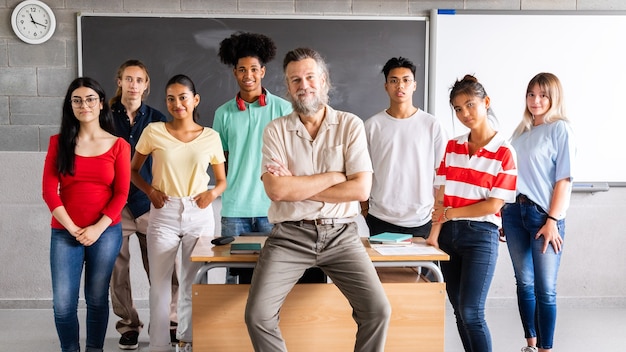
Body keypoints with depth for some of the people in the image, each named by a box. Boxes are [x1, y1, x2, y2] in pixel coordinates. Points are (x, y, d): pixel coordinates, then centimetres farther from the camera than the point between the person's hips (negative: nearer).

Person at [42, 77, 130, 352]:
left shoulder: (118, 145, 1)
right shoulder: (59, 142, 3)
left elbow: (121, 193, -2)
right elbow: (49, 189, -2)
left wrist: (98, 229, -10)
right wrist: (72, 228, -10)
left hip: (106, 233, -1)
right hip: (64, 233, 1)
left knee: (97, 299, 9)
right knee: (63, 303, -1)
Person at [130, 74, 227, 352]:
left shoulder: (211, 136, 3)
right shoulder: (153, 132, -1)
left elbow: (222, 180, 11)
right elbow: (133, 170, 9)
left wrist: (213, 193, -10)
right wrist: (150, 190, -8)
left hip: (199, 215, 1)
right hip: (164, 214, -1)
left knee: (192, 284, 11)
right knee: (160, 285, 2)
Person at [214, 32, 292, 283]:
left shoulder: (283, 109, 2)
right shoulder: (224, 113, 7)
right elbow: (221, 160, 14)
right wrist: (228, 191, 4)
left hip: (274, 207, -1)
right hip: (235, 209, 1)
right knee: (237, 275, 5)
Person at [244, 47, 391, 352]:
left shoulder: (350, 125, 1)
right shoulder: (276, 130, 1)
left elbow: (360, 189, -9)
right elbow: (277, 190, -13)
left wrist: (296, 186, -9)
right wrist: (334, 176, -8)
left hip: (340, 234, 0)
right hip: (290, 235, 0)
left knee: (378, 310, -13)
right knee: (258, 315, -15)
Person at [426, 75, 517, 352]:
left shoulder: (503, 152, -7)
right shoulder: (452, 147, 8)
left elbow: (493, 205, -11)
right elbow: (441, 196, 5)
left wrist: (449, 213, -7)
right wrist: (435, 232, -7)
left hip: (480, 235, -5)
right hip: (449, 234, 5)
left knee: (471, 312, -9)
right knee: (459, 310, 11)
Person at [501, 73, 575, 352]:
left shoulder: (561, 129, -5)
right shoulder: (522, 130, 13)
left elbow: (564, 180, -9)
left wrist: (553, 221, -14)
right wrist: (503, 212, 11)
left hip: (543, 214, -6)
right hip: (514, 212, 6)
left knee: (545, 289, -2)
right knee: (524, 284, 11)